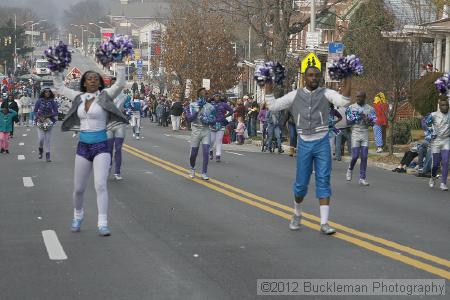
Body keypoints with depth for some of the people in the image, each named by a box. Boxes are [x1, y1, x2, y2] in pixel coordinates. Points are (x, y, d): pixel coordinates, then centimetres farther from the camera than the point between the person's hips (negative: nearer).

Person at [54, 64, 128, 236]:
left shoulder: (105, 96, -3)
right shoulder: (79, 97, 8)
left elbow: (120, 83, -16)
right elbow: (60, 87, 18)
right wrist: (56, 71, 12)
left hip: (101, 147, -4)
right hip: (83, 147, 4)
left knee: (100, 185, -19)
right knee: (78, 188, 10)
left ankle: (102, 224, -19)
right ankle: (78, 216, 37)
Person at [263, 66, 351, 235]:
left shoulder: (326, 94, 3)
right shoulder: (295, 95, 7)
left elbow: (343, 101, -14)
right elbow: (273, 106, 3)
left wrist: (348, 78, -16)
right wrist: (268, 84, 1)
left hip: (322, 143, -1)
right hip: (304, 143, 1)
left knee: (323, 182, -5)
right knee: (301, 183, 7)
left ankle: (324, 223, -5)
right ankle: (297, 215, 33)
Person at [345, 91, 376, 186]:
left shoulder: (370, 109, 6)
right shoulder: (351, 107, 1)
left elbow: (373, 123, 4)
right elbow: (348, 121, -3)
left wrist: (366, 119, -15)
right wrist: (358, 117, -15)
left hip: (365, 134, 2)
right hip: (355, 133, -2)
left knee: (364, 157, -1)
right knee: (355, 156, -7)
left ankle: (362, 178, 4)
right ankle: (350, 169, 23)